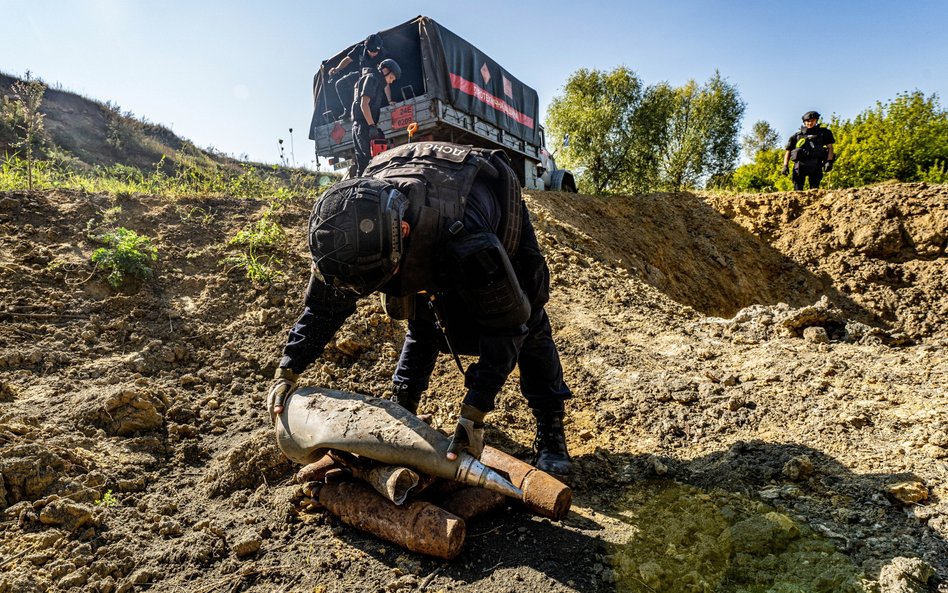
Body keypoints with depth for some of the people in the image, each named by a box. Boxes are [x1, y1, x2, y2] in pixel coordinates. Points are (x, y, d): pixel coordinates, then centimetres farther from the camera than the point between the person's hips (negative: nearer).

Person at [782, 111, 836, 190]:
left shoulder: (823, 132, 20)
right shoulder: (797, 136, 20)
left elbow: (830, 147, 13)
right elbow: (788, 151, 17)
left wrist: (829, 161, -4)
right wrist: (785, 165, 1)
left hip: (815, 165, 0)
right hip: (800, 164, 0)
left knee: (814, 189, -8)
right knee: (797, 189, -7)